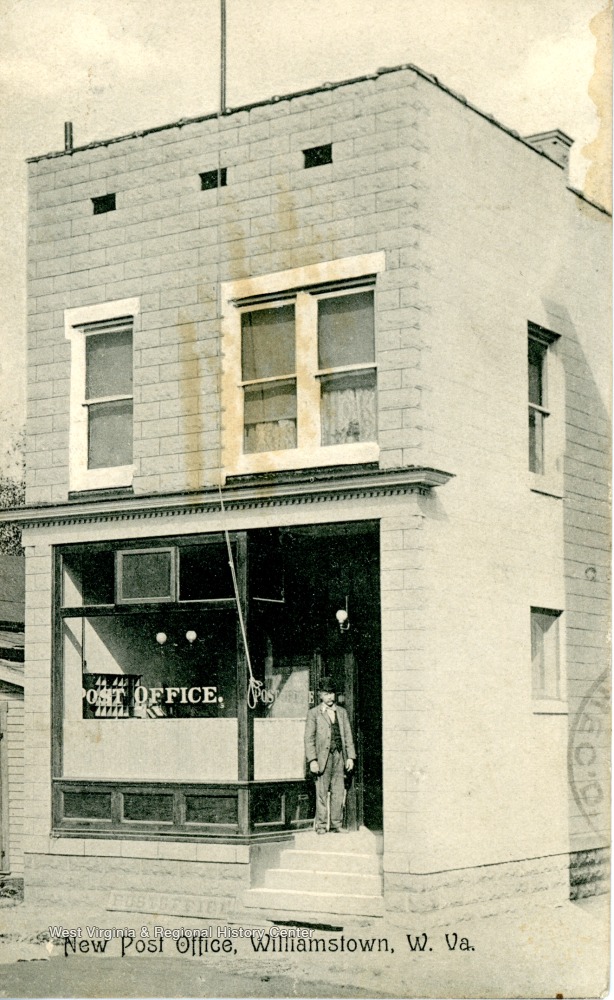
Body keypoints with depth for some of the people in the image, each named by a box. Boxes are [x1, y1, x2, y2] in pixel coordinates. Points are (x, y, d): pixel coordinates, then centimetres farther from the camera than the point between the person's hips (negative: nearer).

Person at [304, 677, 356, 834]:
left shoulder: (342, 712, 15)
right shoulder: (313, 713, 3)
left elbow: (348, 735, 15)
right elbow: (309, 738, 0)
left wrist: (350, 757, 7)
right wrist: (312, 760, -9)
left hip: (339, 756, 3)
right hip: (322, 757, -3)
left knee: (338, 793, 4)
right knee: (321, 793, -2)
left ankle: (336, 825, 10)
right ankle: (321, 826, 3)